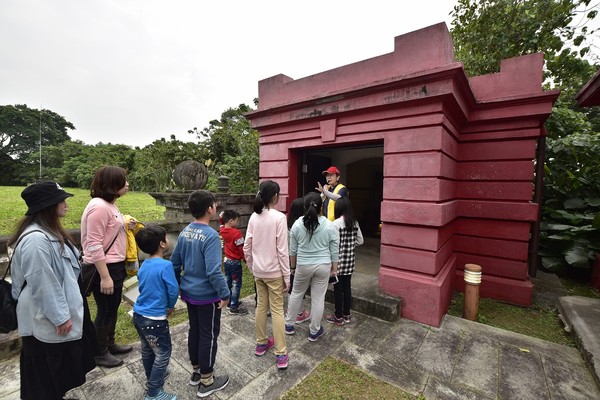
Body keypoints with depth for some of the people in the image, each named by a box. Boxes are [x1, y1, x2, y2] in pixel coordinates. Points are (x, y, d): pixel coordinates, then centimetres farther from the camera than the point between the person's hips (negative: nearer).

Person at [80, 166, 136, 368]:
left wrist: (127, 227, 1)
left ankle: (110, 344, 40)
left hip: (116, 265, 10)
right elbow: (94, 245, -24)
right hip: (104, 268, -9)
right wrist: (105, 277, -23)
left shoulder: (110, 205, 9)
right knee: (105, 311, 8)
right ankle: (100, 353, 29)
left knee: (112, 308, 22)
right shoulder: (99, 207, -21)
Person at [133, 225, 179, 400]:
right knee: (162, 354, 9)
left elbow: (142, 287, 12)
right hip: (154, 319, -8)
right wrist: (170, 307, 0)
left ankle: (152, 377, 47)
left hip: (139, 315, 8)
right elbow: (173, 290, -21)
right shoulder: (165, 265, -24)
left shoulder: (144, 265, 1)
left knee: (147, 350, 26)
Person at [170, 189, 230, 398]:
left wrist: (177, 286, 21)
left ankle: (196, 372, 41)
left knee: (194, 331, 22)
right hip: (207, 296, -8)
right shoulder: (211, 235, -25)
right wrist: (225, 294, -17)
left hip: (189, 293, 8)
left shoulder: (184, 232, 0)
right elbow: (213, 271, -29)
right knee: (209, 336, 10)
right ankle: (207, 382, 27)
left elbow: (174, 263, 8)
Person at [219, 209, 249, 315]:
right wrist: (246, 260, -8)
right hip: (235, 262, -8)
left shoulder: (222, 230, -4)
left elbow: (223, 226, 23)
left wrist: (222, 218, 6)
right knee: (237, 284, 4)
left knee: (228, 282, 19)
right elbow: (242, 249, -21)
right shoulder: (236, 233, -26)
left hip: (226, 260, 8)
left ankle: (229, 302, 33)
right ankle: (234, 307, 10)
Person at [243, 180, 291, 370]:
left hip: (258, 271, 5)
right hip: (274, 272, -5)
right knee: (277, 311, 7)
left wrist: (251, 267, 16)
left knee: (261, 307, 20)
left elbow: (247, 247, 2)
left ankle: (261, 343, 37)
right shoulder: (279, 217, -18)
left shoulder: (253, 217, -1)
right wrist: (287, 276, -8)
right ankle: (281, 354, 18)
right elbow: (282, 251, -17)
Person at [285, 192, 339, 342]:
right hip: (323, 266, 0)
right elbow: (335, 250, -4)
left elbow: (293, 249, 0)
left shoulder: (297, 224, -8)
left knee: (296, 294, 18)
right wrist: (334, 267, 8)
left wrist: (293, 265, 12)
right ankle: (314, 331, 24)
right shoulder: (330, 226, -9)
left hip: (303, 266, 1)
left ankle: (289, 325, 31)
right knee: (318, 298, 10)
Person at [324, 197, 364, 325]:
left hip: (338, 260, -6)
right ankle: (347, 315, 29)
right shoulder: (355, 222, 2)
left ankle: (338, 317, 19)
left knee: (338, 288, 6)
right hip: (350, 260, 6)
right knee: (347, 286, 16)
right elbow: (360, 240, 8)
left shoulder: (336, 223, -17)